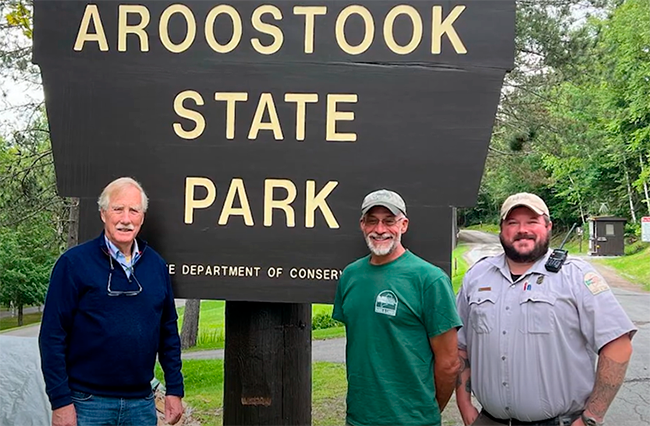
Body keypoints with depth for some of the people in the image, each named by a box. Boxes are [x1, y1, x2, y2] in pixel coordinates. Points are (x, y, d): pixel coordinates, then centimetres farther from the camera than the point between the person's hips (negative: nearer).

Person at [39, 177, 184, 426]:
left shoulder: (156, 265, 5)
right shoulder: (74, 263, -8)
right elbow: (52, 336, -9)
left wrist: (174, 389, 8)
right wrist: (60, 401, -12)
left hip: (142, 403, 4)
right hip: (87, 403, -4)